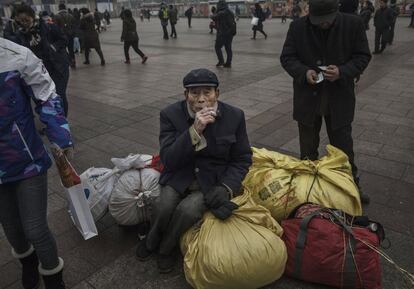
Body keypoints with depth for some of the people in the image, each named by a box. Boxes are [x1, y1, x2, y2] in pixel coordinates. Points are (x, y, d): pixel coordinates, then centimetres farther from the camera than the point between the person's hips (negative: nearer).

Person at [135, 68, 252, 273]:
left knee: (187, 210, -27)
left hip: (214, 180, 0)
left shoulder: (234, 116, -7)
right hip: (180, 176, 1)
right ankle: (152, 240, 10)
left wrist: (226, 188, -16)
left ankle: (164, 249, 5)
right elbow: (168, 160, -15)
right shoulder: (171, 114, -8)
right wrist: (195, 130, -28)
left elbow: (242, 159, 0)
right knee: (163, 206, -26)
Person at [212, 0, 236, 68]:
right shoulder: (230, 13, 12)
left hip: (222, 33, -8)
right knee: (228, 48, 9)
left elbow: (213, 17, -8)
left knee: (217, 47, 5)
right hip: (230, 33, 8)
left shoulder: (221, 13, -15)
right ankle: (228, 63, 11)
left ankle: (221, 61, 0)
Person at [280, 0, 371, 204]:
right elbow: (286, 57, -2)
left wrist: (343, 72, -22)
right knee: (308, 149, 15)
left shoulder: (353, 24, -7)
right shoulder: (297, 27, -7)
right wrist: (304, 72, -22)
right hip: (307, 97, 1)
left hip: (340, 98, 0)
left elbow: (363, 56, -2)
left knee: (343, 148, 12)